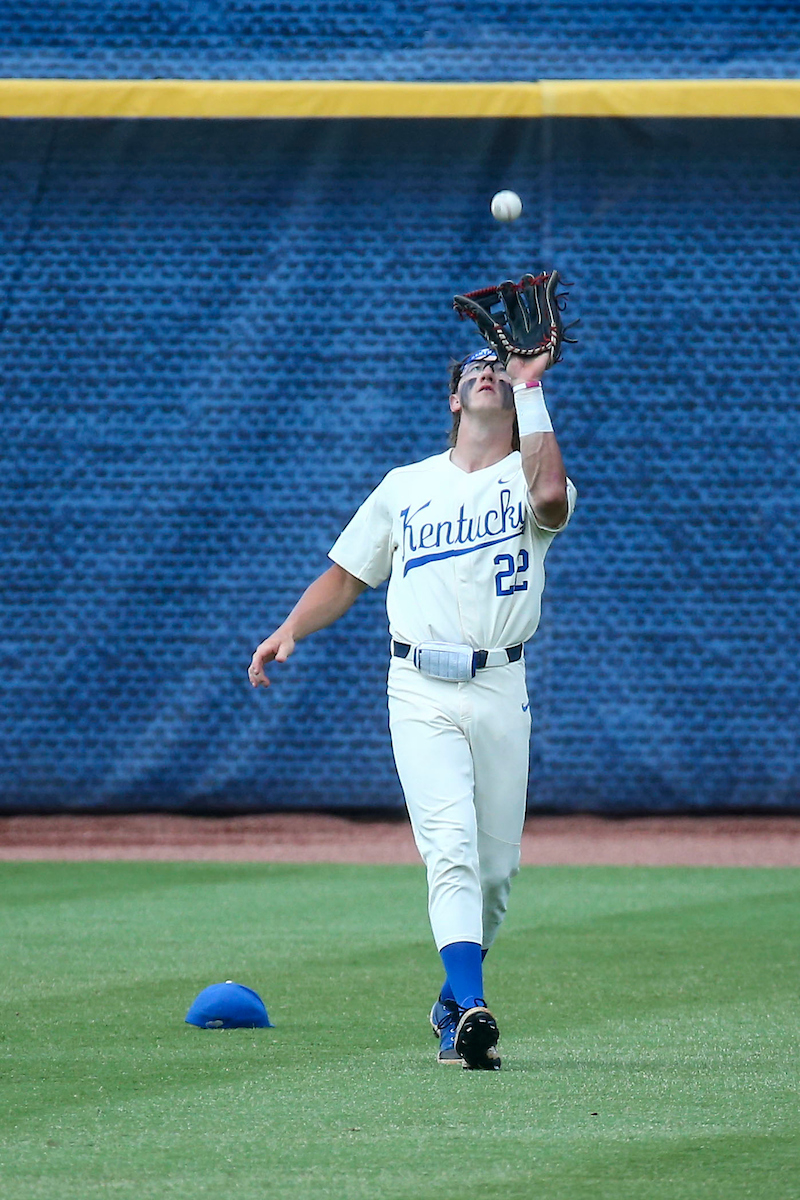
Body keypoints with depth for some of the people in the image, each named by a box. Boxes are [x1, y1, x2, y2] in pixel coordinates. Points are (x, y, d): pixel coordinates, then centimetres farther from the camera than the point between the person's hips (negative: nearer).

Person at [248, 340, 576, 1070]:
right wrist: (289, 631, 1)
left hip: (501, 691, 0)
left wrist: (530, 388, -13)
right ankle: (472, 1011, -28)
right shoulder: (406, 487, 16)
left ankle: (455, 1001, 26)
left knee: (497, 866, 5)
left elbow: (551, 496, -19)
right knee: (451, 850, -17)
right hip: (421, 694, 0)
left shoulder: (524, 477, 7)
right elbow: (345, 577, 19)